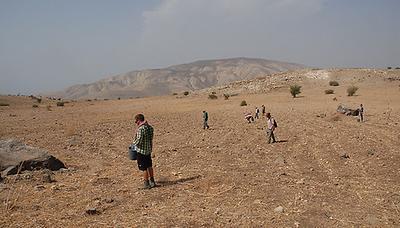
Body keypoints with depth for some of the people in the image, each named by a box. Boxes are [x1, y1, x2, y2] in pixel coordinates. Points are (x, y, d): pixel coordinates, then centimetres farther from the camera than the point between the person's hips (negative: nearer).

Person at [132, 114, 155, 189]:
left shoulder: (140, 129, -22)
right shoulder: (150, 127, 3)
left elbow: (138, 141, -23)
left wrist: (134, 142, -2)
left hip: (141, 151, -8)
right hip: (149, 149, 8)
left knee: (144, 168, 4)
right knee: (149, 166, 22)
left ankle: (147, 184, 13)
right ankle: (152, 181, 33)